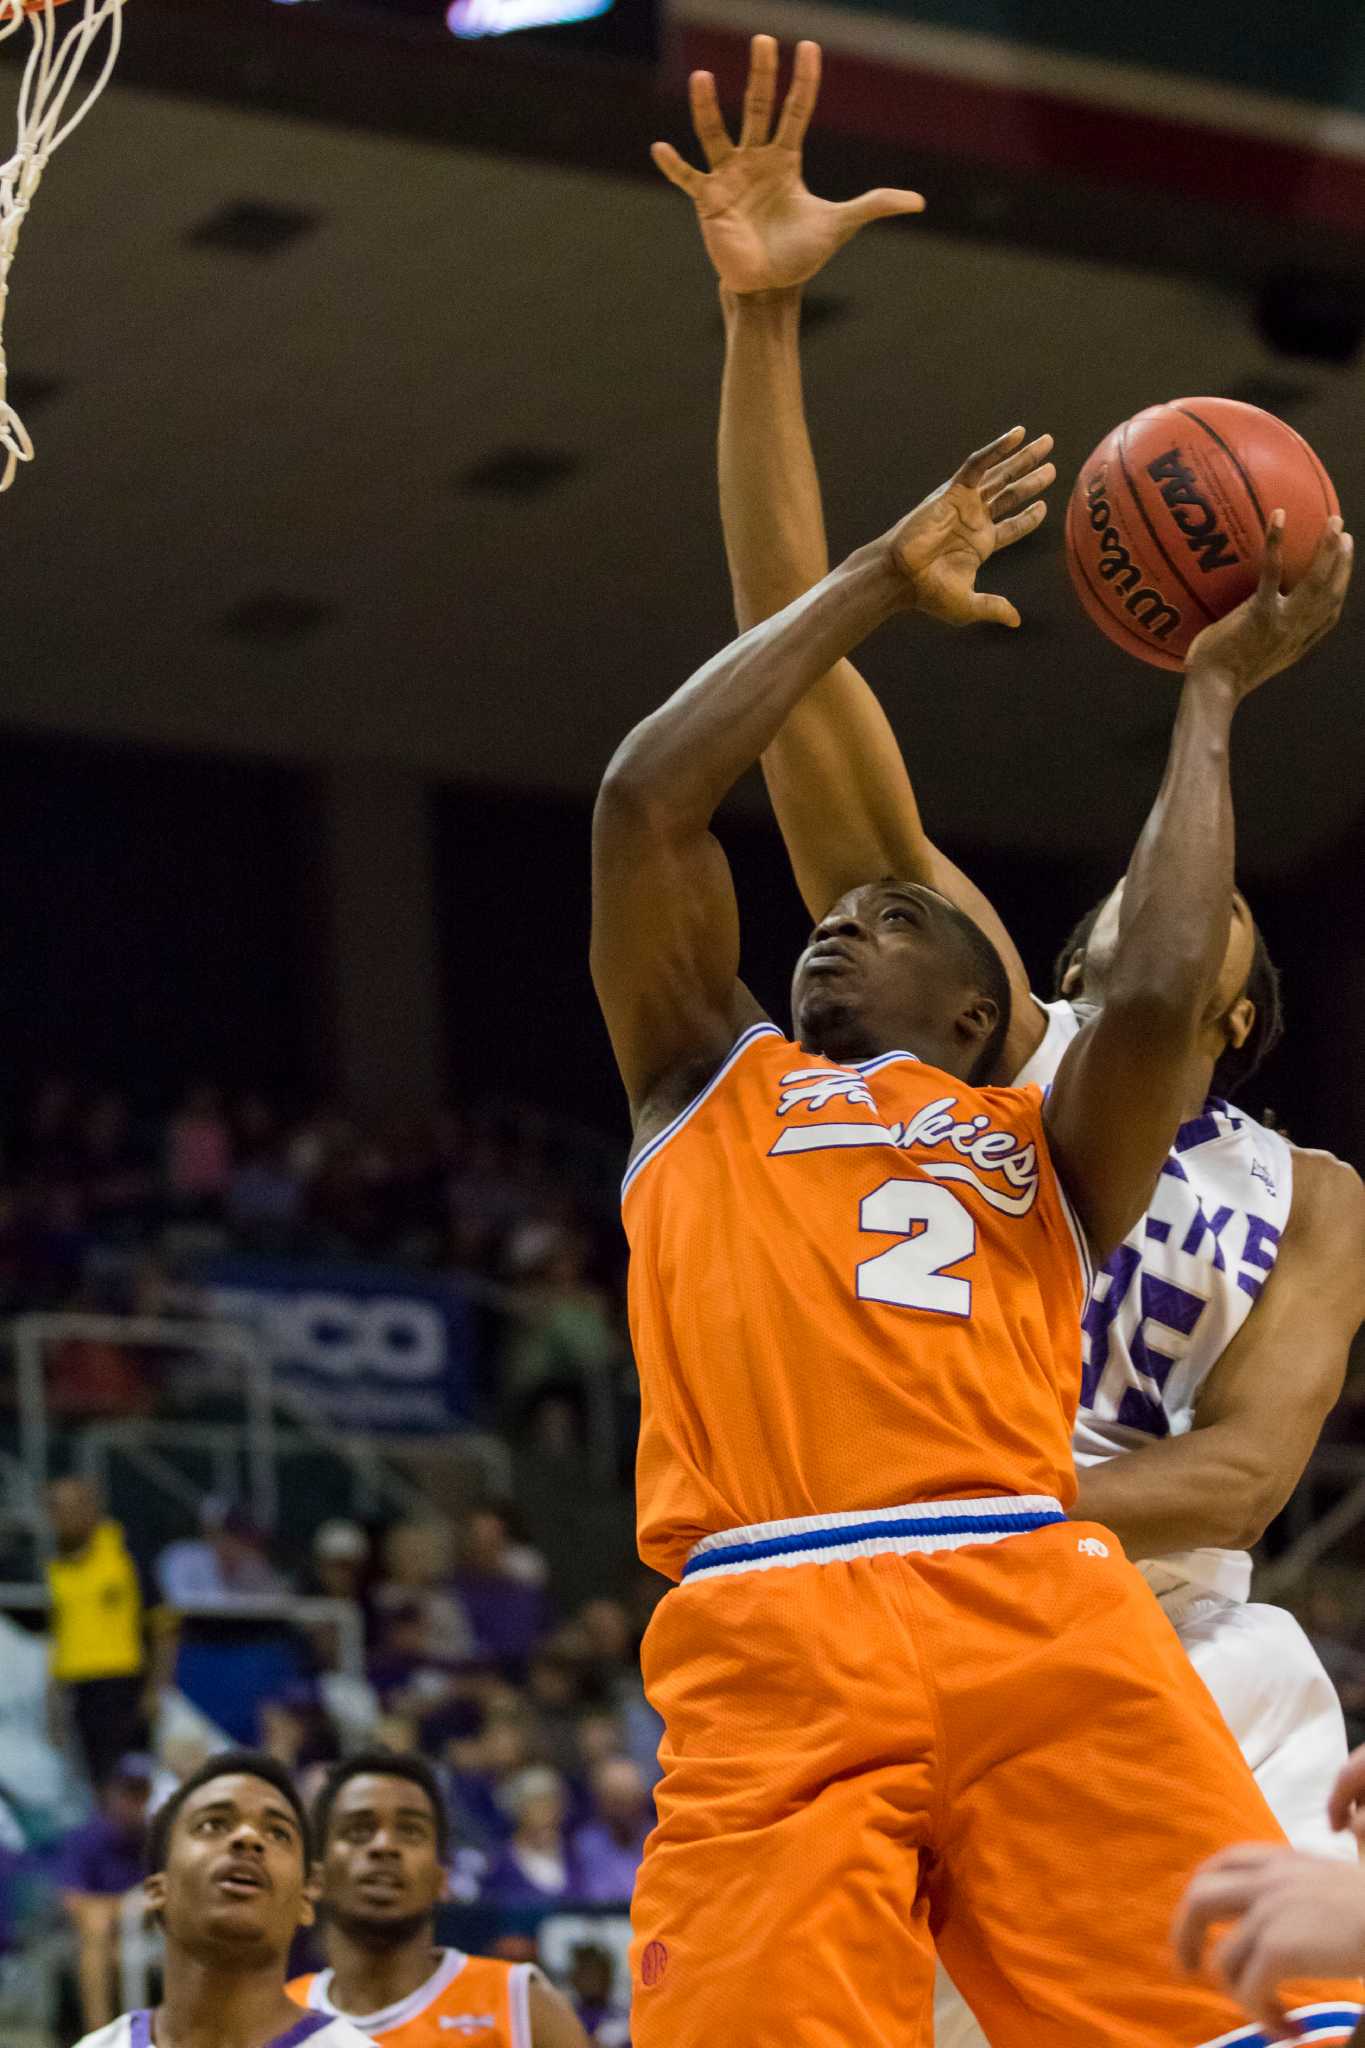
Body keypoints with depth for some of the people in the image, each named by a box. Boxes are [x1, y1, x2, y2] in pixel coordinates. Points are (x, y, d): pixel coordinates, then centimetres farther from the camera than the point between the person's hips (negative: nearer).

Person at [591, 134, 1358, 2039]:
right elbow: (646, 799, 15)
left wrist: (1210, 700, 19)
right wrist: (886, 580, 21)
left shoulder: (1040, 1146, 27)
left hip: (1041, 1613, 1)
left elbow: (1157, 987, 6)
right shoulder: (712, 1083, 28)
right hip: (775, 1646, -1)